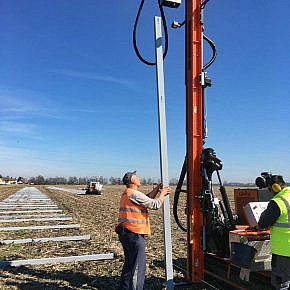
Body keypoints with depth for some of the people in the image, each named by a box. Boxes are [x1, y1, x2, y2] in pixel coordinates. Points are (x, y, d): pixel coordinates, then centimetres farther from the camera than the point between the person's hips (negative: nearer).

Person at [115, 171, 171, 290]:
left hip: (126, 234, 10)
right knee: (138, 267, 0)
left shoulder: (127, 194, 14)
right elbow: (155, 204, -14)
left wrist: (156, 190, 13)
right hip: (134, 235, -10)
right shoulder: (135, 194, -18)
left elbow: (147, 199, 18)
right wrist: (162, 194, 2)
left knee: (129, 264, 22)